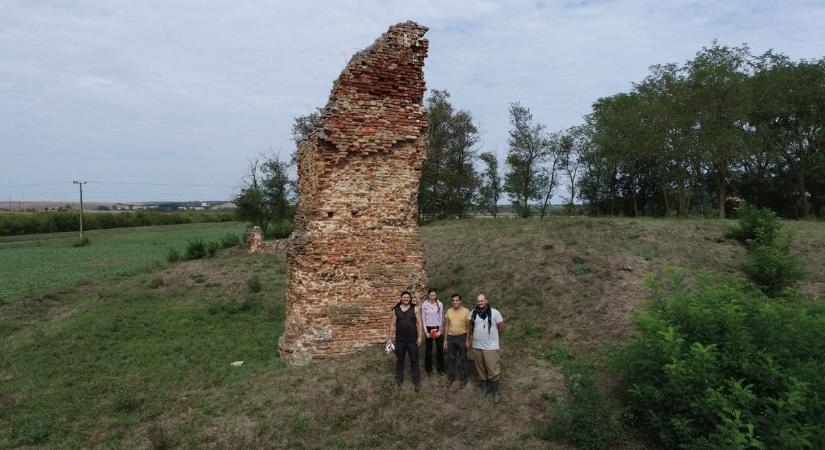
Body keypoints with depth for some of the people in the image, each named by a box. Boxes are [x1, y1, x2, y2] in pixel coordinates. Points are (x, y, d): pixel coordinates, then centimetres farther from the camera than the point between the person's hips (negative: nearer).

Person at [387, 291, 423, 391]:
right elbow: (393, 325, 4)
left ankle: (417, 381, 14)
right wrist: (389, 338, 2)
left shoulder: (415, 309, -3)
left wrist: (419, 337, -8)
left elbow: (419, 323, -3)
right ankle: (399, 379, 29)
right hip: (400, 340, 2)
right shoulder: (396, 310, 1)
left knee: (414, 360, 4)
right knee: (399, 360, 14)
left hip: (412, 340, -2)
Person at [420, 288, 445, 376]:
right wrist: (426, 331, -6)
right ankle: (428, 369, 18)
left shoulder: (440, 304, -2)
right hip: (428, 328, 0)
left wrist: (440, 331, -5)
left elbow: (442, 318, -1)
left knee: (440, 349, 3)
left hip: (438, 328, 0)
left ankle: (440, 369, 17)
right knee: (428, 350, 6)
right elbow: (423, 319, -1)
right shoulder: (424, 305, -2)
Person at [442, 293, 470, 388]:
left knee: (463, 359, 6)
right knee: (451, 358, 12)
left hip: (462, 337, -4)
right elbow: (446, 326, 10)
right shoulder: (449, 311, 4)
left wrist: (468, 340, -11)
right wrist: (445, 339, 9)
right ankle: (451, 377, 27)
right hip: (451, 337, 4)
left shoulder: (466, 311, -8)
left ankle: (463, 378, 19)